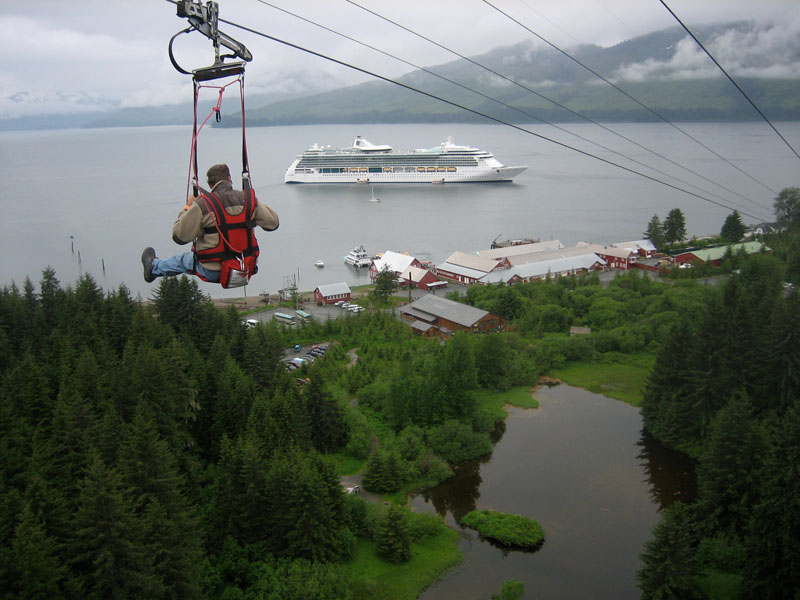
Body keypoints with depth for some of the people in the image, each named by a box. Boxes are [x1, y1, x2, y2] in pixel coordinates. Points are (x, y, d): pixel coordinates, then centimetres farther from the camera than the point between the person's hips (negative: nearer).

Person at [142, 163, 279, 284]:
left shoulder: (202, 205, -16)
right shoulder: (248, 199, -6)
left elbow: (180, 237, -11)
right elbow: (273, 222, 4)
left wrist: (187, 208, 3)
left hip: (212, 272, -3)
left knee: (182, 260, 28)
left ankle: (153, 267, 57)